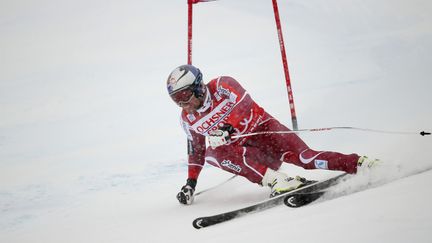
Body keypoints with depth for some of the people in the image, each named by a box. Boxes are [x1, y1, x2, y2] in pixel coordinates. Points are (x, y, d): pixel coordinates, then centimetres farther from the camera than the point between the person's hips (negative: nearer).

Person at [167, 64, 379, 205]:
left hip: (262, 128, -4)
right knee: (213, 153, -27)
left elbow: (246, 107, -24)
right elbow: (195, 149, 19)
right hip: (243, 151, 4)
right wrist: (191, 183, 17)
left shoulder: (221, 86, -12)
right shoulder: (188, 119, 4)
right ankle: (273, 179, -37)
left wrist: (226, 130, -40)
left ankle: (359, 164, -19)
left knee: (303, 157, -28)